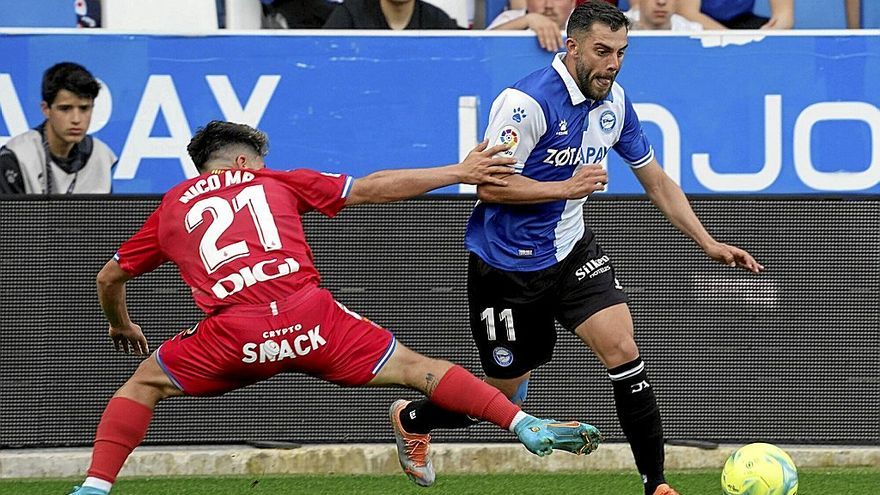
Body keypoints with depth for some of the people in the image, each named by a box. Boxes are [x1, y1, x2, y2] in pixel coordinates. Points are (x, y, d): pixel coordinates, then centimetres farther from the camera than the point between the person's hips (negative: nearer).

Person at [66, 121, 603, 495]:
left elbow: (110, 278, 33)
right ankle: (526, 426, -5)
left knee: (143, 386, 20)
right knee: (416, 367, 8)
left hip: (233, 332, 0)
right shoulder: (276, 182, 23)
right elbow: (371, 189, 21)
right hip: (309, 313, 0)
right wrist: (458, 173, 25)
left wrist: (122, 326, 53)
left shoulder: (171, 208, 25)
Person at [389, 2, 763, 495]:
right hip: (508, 264, -6)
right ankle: (413, 419, 35)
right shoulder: (527, 102, -24)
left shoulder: (615, 102, -1)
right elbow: (490, 185, -23)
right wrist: (567, 187, -28)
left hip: (572, 251, 6)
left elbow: (656, 180, 10)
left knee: (622, 348, -14)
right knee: (502, 394, 5)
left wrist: (708, 243, 3)